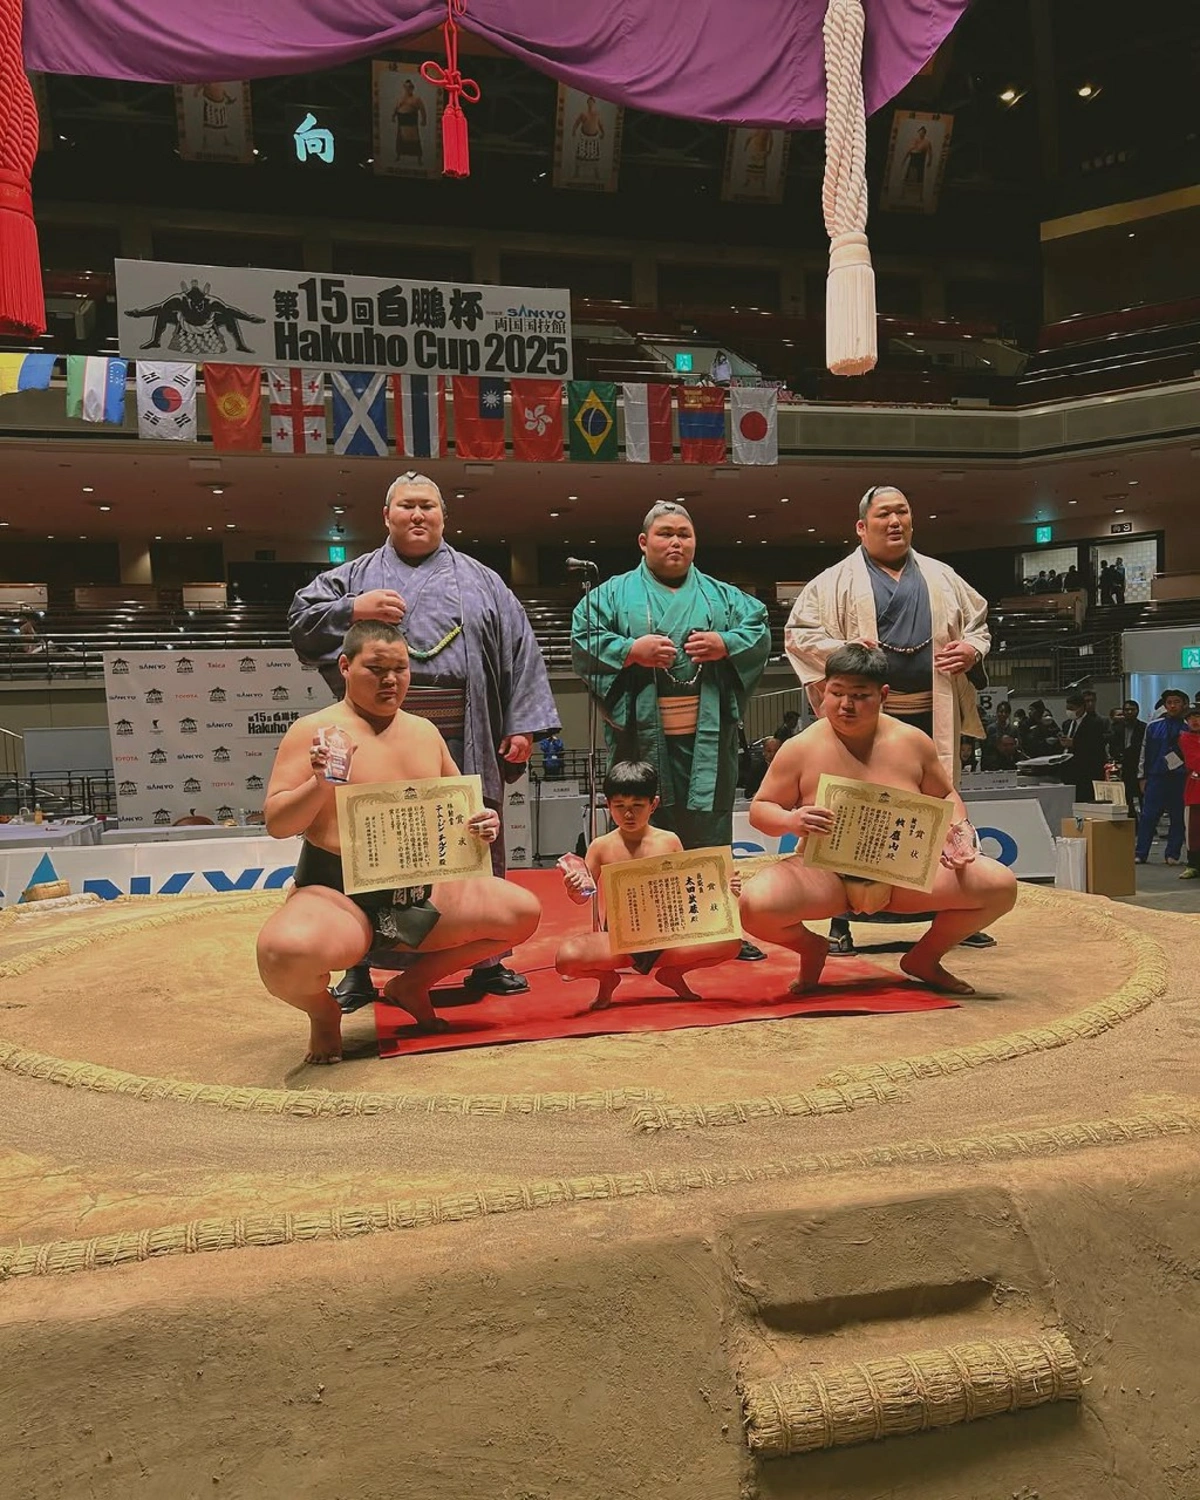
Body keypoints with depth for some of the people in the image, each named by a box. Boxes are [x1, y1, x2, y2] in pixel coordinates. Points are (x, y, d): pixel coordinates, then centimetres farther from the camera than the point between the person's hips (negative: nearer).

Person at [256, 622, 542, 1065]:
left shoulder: (424, 731, 13)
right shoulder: (313, 730, -5)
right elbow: (276, 823, -9)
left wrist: (480, 822, -2)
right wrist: (319, 785, -27)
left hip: (423, 891, 6)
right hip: (339, 895, -6)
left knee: (524, 912, -2)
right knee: (286, 952, -38)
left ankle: (411, 983, 16)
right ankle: (322, 1010, 2)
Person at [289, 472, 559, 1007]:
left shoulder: (480, 580, 14)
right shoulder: (355, 576, 13)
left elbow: (520, 652, 8)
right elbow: (300, 619, 6)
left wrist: (523, 725, -1)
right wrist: (352, 610, -11)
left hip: (466, 743, 1)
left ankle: (486, 961, 20)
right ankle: (361, 969, 15)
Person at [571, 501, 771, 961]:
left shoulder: (723, 596, 18)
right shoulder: (615, 594, 10)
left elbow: (760, 632, 12)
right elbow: (583, 641, 2)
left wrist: (726, 644, -7)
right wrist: (630, 650, -12)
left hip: (707, 737, 2)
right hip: (642, 735, -2)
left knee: (709, 830, 4)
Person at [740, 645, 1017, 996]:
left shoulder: (913, 743, 1)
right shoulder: (800, 749, -6)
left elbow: (945, 797, 15)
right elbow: (759, 810, 0)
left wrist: (959, 829, -6)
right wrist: (790, 820, -22)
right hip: (825, 875, -2)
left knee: (1001, 885, -15)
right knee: (755, 904, -31)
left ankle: (924, 957, 12)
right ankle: (810, 948, 8)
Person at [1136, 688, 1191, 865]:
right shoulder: (1153, 727, 9)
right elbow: (1144, 752, 12)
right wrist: (1142, 777, 8)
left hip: (1180, 779, -1)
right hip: (1156, 778, 1)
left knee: (1178, 818, 4)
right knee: (1148, 816, -3)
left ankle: (1172, 855, 11)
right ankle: (1140, 854, 0)